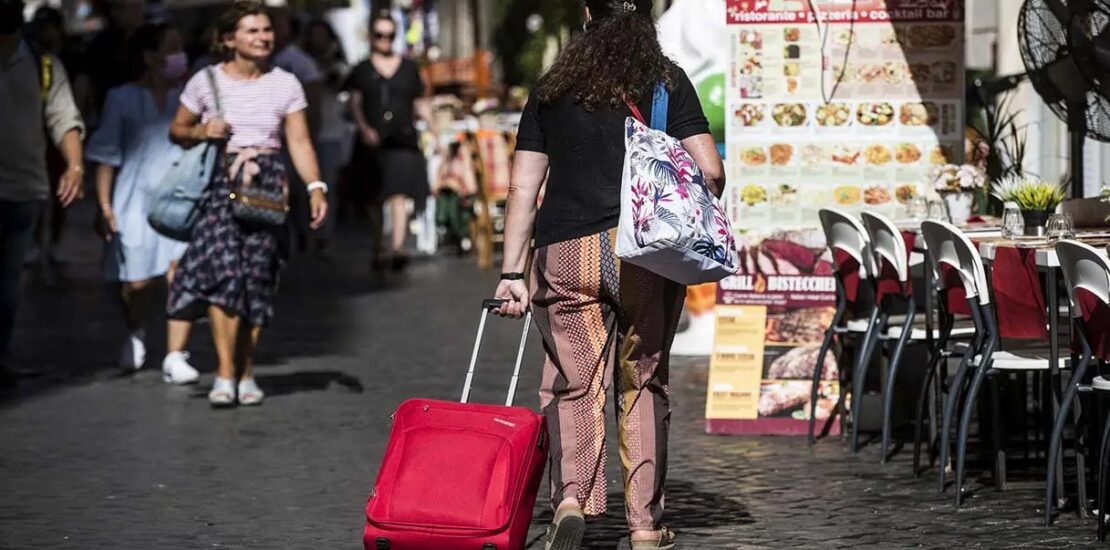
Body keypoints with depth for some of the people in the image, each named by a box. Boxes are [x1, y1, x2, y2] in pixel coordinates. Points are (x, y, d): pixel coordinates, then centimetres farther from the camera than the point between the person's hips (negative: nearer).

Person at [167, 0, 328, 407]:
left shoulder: (284, 84, 6)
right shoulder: (206, 81, 4)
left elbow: (299, 141, 2)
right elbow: (176, 129, 14)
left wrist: (315, 187, -11)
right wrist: (201, 132, -8)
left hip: (266, 185, 1)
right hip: (219, 183, -1)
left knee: (256, 277, 1)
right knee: (222, 268, -18)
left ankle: (246, 373, 14)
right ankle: (225, 373, -17)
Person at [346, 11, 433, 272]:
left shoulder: (409, 68, 12)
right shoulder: (362, 71, 8)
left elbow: (420, 103, 18)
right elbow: (355, 103, -1)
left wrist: (435, 132, 14)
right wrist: (364, 128, -18)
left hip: (403, 140, -1)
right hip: (373, 141, 1)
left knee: (399, 195, -17)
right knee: (374, 200, 8)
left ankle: (398, 248, -29)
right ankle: (377, 250, 21)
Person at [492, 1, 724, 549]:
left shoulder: (551, 90, 12)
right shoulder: (667, 82, 6)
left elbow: (523, 187, 8)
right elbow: (710, 171, -2)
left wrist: (512, 272, 8)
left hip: (563, 255, 1)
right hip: (645, 252, -1)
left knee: (573, 384, 7)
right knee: (642, 383, 11)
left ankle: (571, 496, -15)